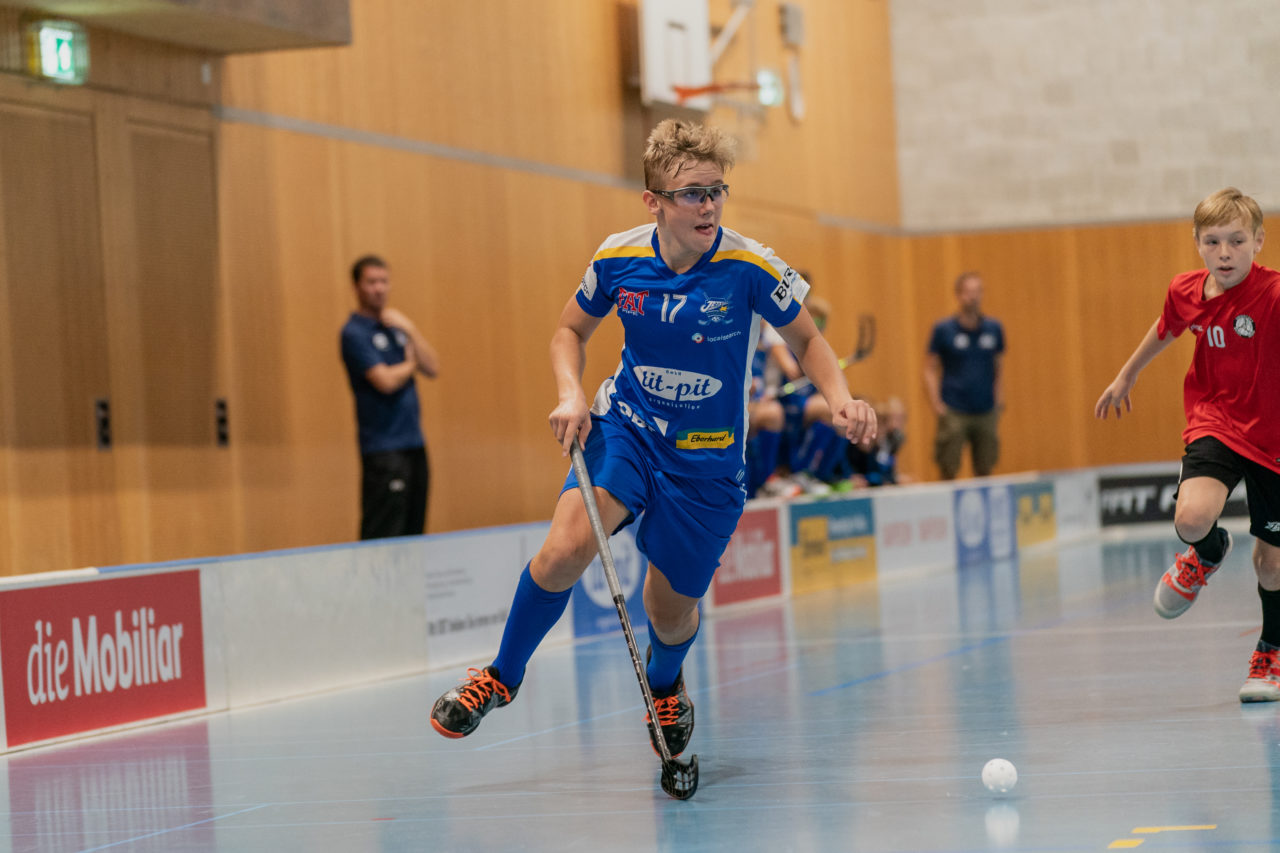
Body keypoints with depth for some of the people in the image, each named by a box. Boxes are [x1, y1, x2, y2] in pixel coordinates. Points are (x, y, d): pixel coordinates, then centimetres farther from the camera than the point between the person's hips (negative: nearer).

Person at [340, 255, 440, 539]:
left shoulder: (395, 326, 15)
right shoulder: (354, 332, -8)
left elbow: (432, 369, 6)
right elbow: (385, 381, -18)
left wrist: (410, 330, -5)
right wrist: (410, 364, 1)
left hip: (413, 443, 8)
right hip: (384, 449, -8)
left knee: (413, 534, 8)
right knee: (383, 537, -11)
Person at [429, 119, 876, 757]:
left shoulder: (751, 269, -17)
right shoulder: (618, 259, -10)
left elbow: (806, 340, -1)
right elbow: (571, 330, 8)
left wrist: (841, 399, -19)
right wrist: (571, 394, -11)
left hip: (707, 460, -1)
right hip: (625, 426, 1)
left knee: (670, 613, 7)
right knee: (565, 548, -25)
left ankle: (664, 682, 47)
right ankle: (502, 676, 0)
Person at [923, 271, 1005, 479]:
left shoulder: (994, 329, 7)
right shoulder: (943, 329, -2)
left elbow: (997, 366, 14)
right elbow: (930, 368, 0)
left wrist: (999, 398, 2)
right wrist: (936, 403, -9)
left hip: (986, 412, 3)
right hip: (954, 413, -3)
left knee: (984, 471, 5)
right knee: (949, 472, -5)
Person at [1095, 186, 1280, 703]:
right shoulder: (1186, 293, -3)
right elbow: (1165, 330, 19)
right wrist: (1126, 376, 31)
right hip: (1214, 422, 2)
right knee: (1191, 518, -26)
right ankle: (1209, 553, 12)